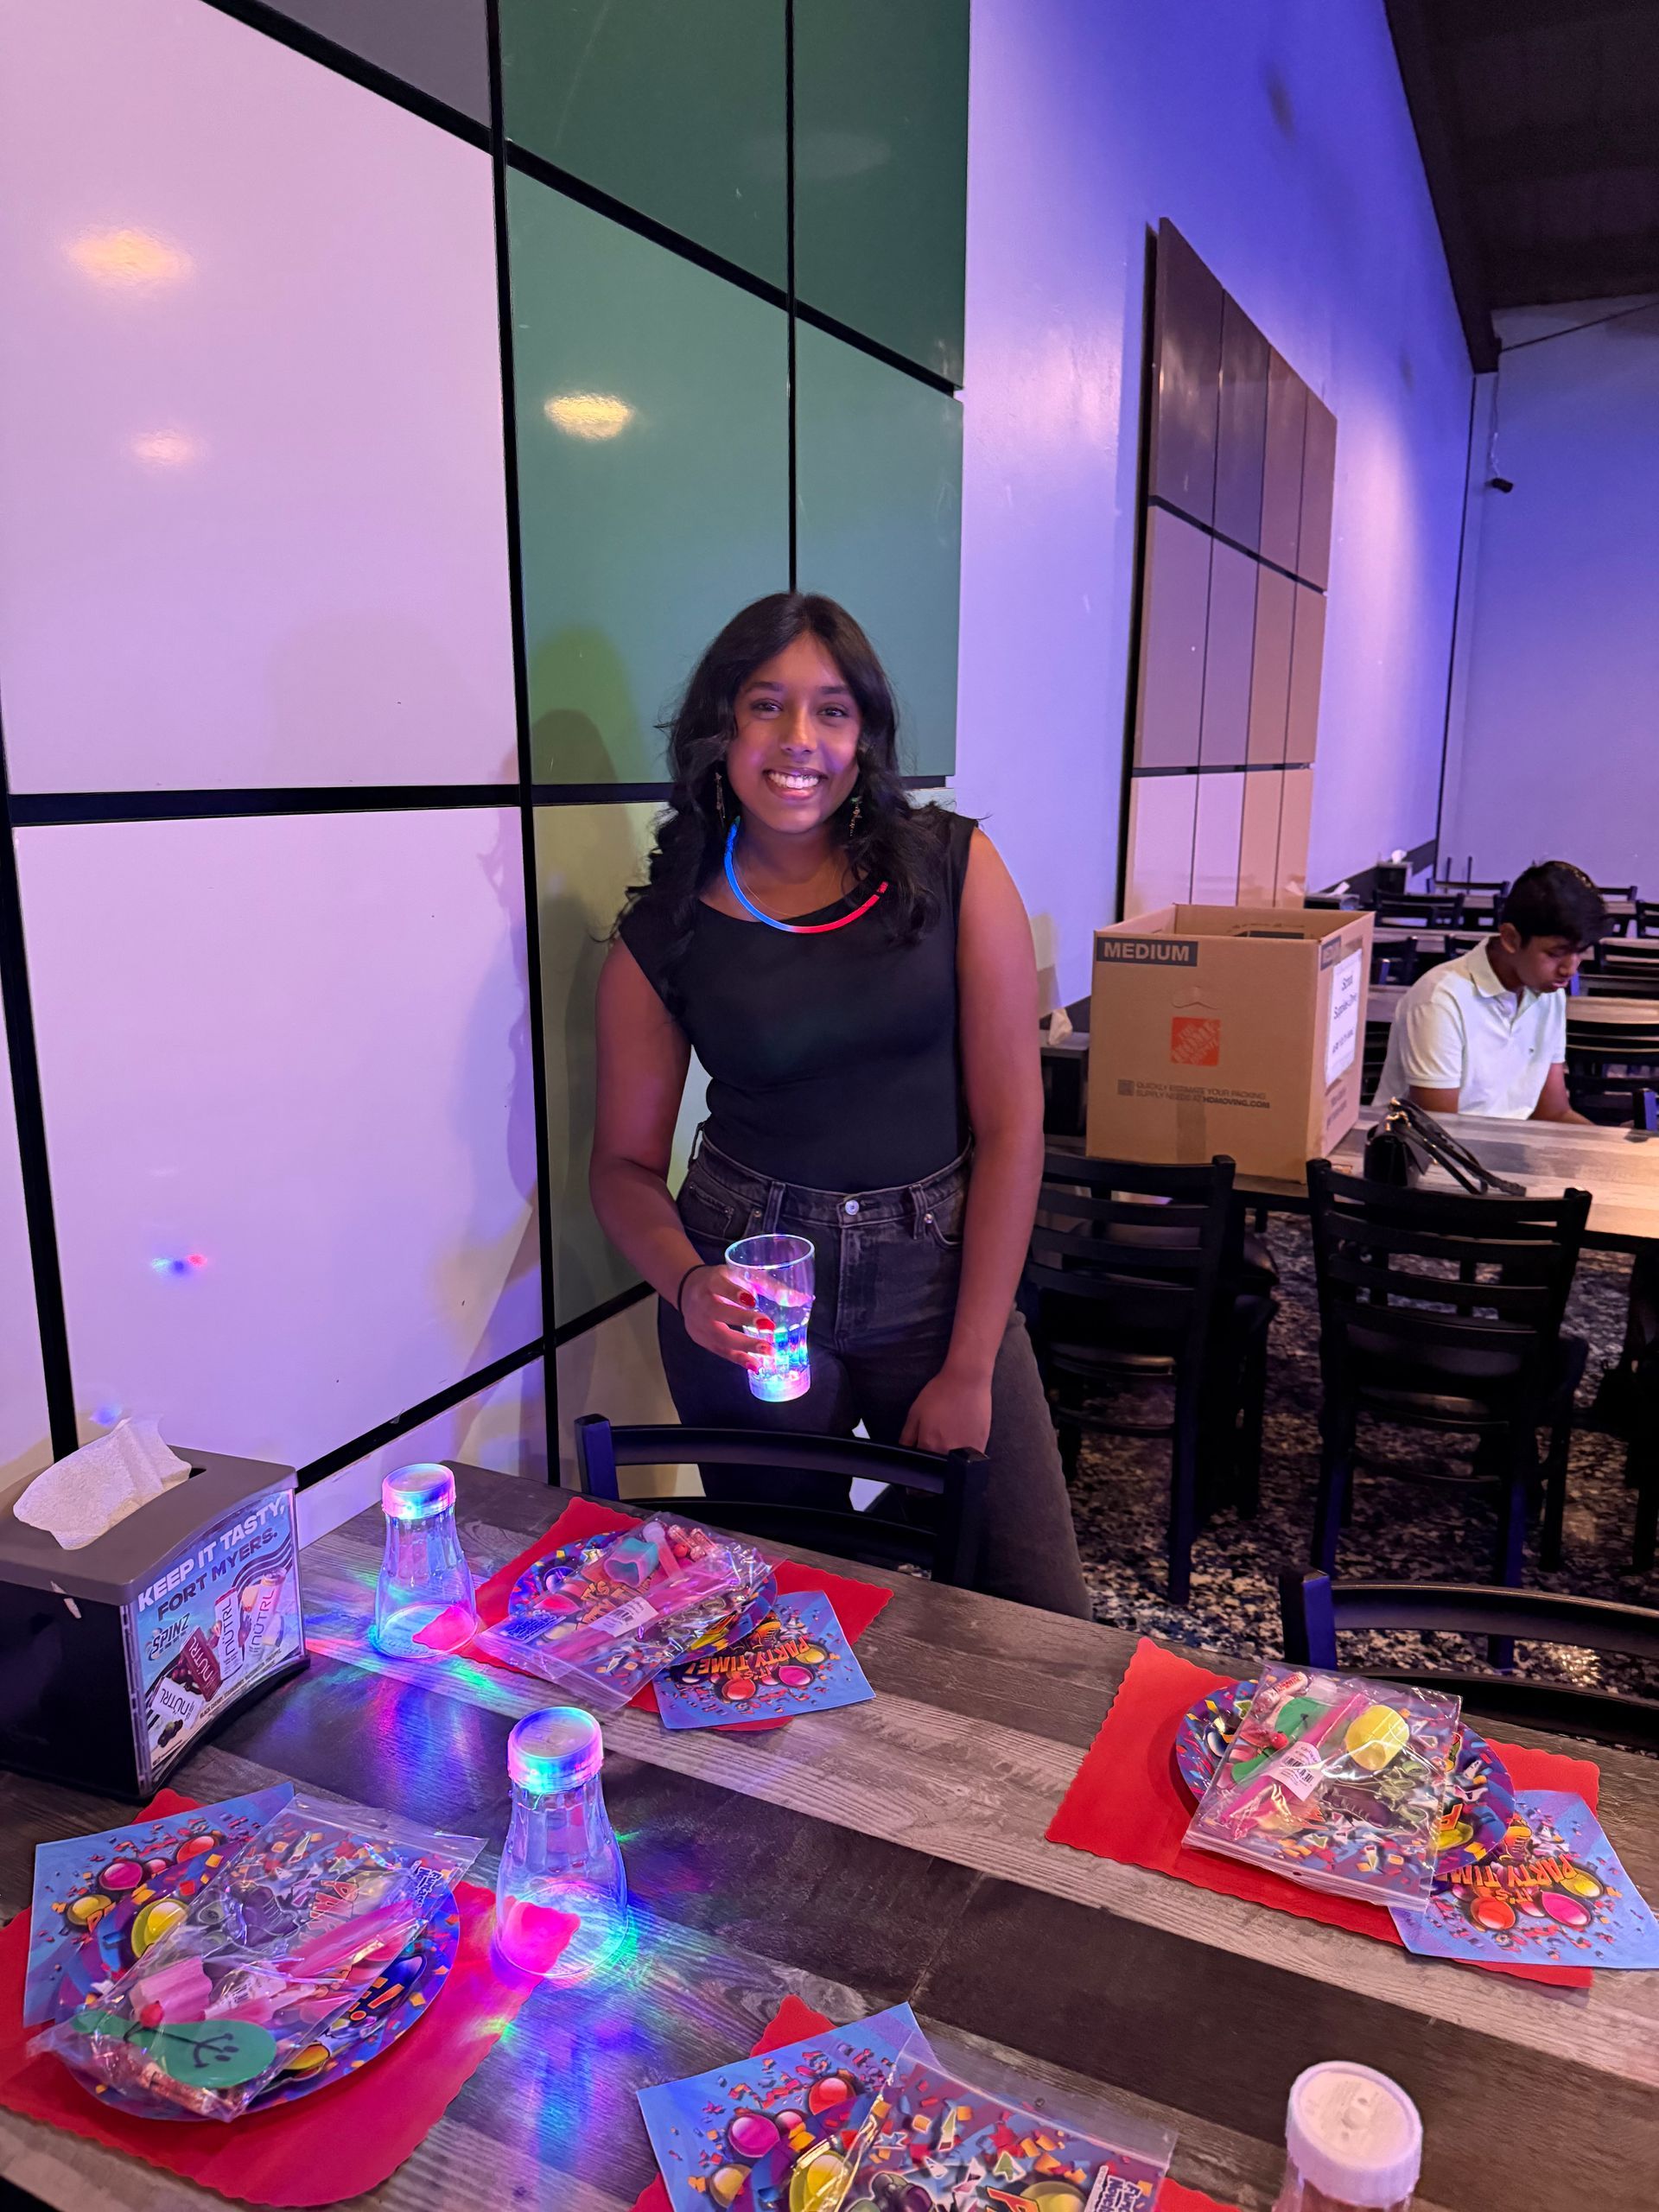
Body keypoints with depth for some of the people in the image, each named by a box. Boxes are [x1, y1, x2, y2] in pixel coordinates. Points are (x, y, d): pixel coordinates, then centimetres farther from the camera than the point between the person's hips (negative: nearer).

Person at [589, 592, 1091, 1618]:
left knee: (1041, 1627, 3)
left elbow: (1011, 1123, -6)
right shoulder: (663, 934, -2)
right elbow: (627, 1164, 5)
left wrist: (969, 1367, -8)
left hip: (941, 1276, 0)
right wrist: (689, 1284, -17)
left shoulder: (954, 867, -4)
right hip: (752, 1296, 1)